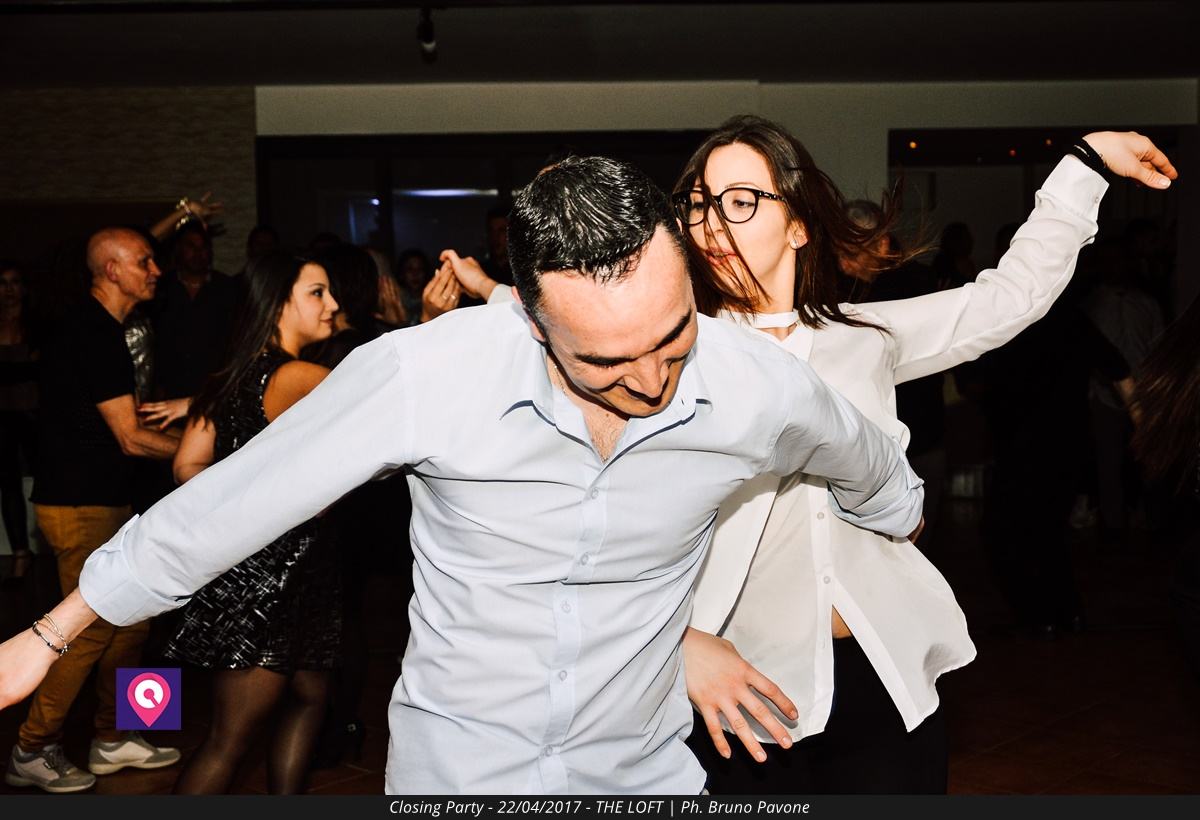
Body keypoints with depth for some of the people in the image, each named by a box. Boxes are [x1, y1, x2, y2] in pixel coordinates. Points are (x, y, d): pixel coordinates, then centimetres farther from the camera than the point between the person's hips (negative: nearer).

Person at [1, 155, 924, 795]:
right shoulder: (423, 376, -24)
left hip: (642, 768, 2)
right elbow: (223, 509, -12)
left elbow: (874, 475, 9)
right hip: (452, 766, -1)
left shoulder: (762, 391, -17)